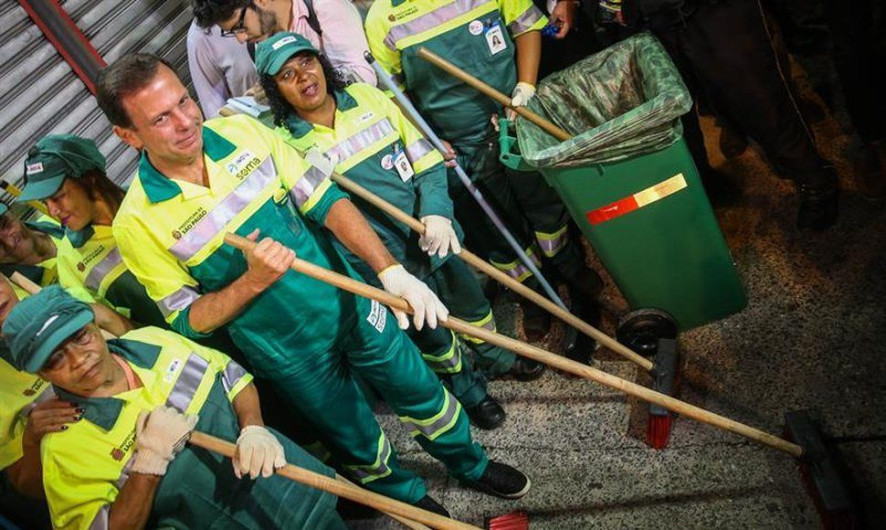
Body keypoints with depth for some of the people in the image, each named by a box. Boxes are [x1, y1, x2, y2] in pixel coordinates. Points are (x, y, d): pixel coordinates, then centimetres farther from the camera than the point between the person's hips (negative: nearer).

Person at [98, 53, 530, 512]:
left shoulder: (241, 130, -12)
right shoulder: (137, 223, -18)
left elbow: (325, 200, -10)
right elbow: (187, 320, -11)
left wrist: (391, 271, -20)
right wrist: (252, 282, -29)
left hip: (349, 301, 2)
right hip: (289, 354, -2)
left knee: (420, 391, 18)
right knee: (359, 446, 18)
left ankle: (469, 462, 48)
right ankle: (409, 498, 50)